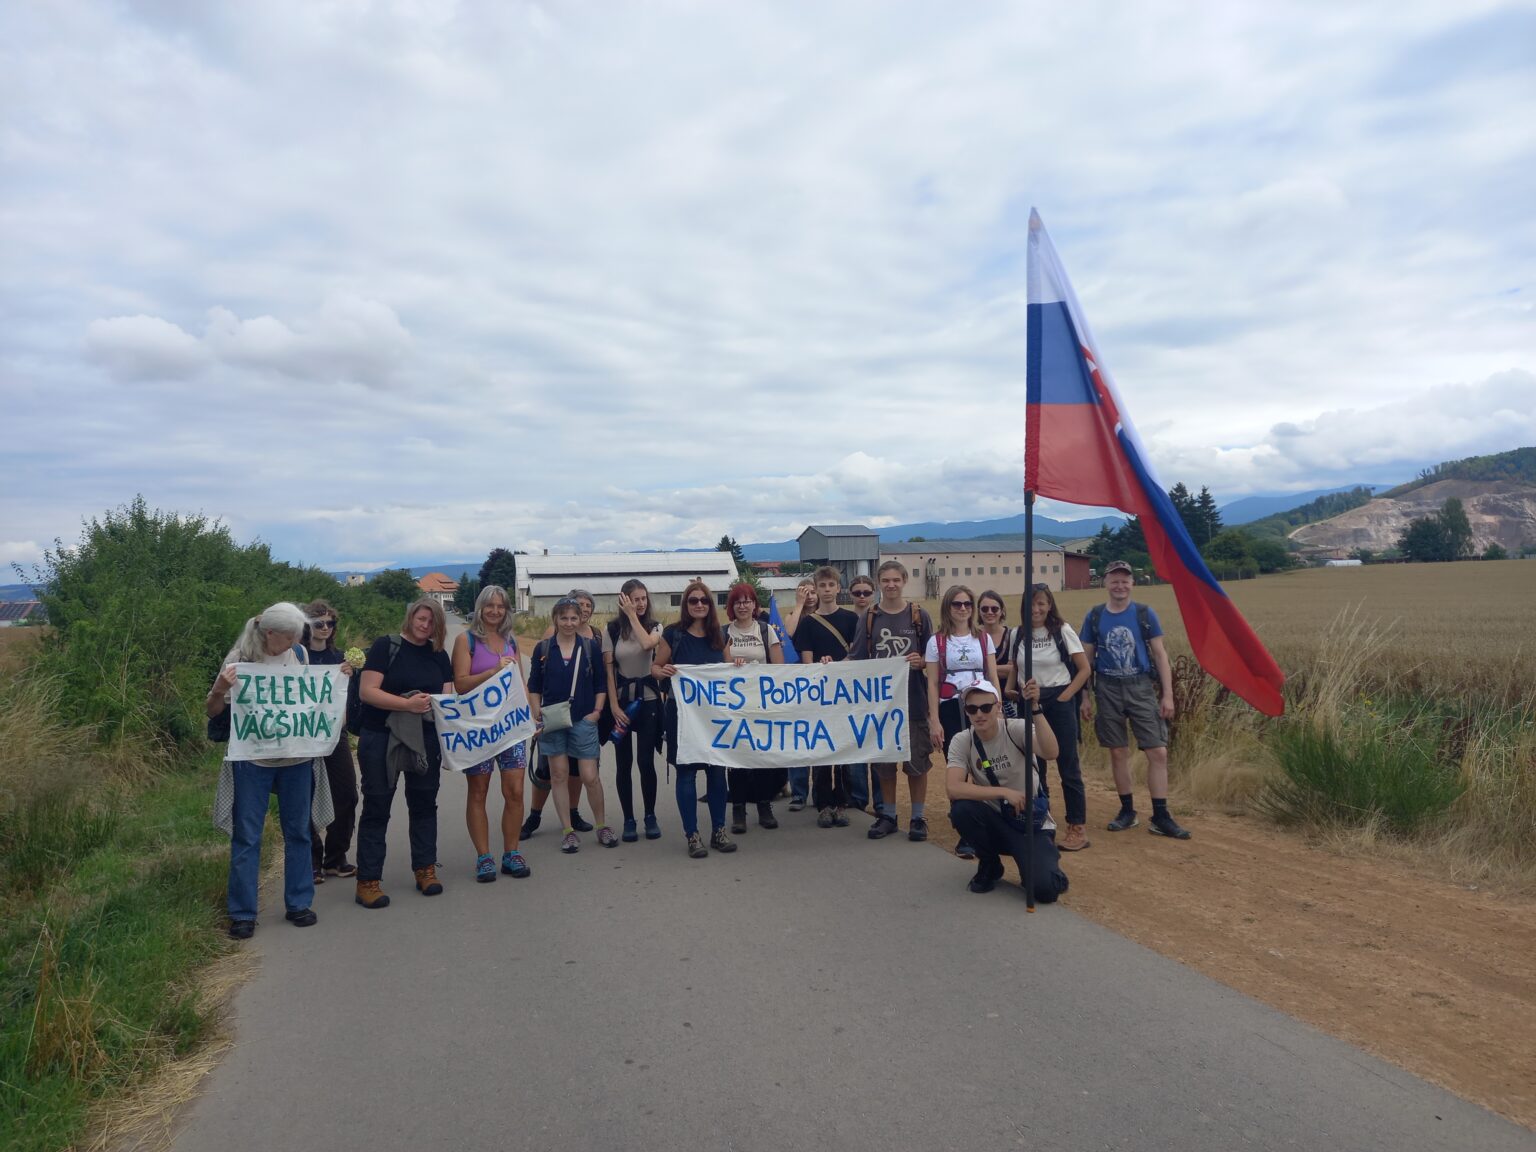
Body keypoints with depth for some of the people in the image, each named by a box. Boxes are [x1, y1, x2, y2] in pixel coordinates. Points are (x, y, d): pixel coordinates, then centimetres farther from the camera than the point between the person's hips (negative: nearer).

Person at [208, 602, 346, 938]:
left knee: (298, 831, 12)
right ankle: (242, 913, 15)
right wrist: (220, 689, -26)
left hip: (297, 757, 4)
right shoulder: (240, 659, -11)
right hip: (253, 759, -4)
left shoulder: (299, 653, 0)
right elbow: (212, 712, -6)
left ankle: (298, 904, 24)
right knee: (246, 835, 3)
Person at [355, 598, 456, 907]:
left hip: (426, 739, 5)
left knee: (424, 803, 11)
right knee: (377, 807, 1)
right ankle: (368, 880, 7)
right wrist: (407, 704, -22)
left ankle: (425, 869, 23)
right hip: (381, 740, -4)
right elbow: (366, 691, -13)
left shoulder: (439, 656, 10)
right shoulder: (386, 646, -5)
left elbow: (448, 697, 8)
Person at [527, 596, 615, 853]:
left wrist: (597, 711, -3)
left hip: (583, 721, -1)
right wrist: (536, 710, -4)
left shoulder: (591, 647, 2)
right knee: (559, 774, 5)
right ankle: (568, 830, 15)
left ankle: (602, 826, 17)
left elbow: (600, 684, 7)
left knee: (590, 776, -2)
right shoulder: (543, 648, 3)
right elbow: (533, 686, 8)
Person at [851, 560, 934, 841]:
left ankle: (919, 817, 16)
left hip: (914, 700, -1)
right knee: (883, 762, 9)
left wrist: (921, 662, -17)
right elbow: (858, 660, 5)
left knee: (917, 760, 4)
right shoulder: (868, 618, 4)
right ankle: (887, 815, 22)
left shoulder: (919, 616, 1)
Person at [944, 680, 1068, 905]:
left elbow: (1050, 752, -35)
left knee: (1045, 889, -25)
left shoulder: (1016, 729, -15)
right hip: (995, 822, 3)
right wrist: (1004, 792, -30)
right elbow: (954, 788, -25)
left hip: (1032, 823, -2)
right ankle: (990, 866, -1)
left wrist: (1034, 708, -44)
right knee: (961, 809, -29)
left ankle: (1046, 861, 13)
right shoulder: (961, 741, -10)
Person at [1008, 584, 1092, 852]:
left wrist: (1065, 697, -10)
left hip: (1058, 703, -4)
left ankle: (1078, 828, 7)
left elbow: (1084, 669, -6)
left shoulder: (1062, 631, -7)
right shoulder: (1019, 634, 4)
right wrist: (1009, 689, -2)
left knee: (1068, 766, -1)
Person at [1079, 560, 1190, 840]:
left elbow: (1160, 654, 1)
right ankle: (1127, 811, 20)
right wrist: (1085, 696, 4)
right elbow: (1087, 659, 7)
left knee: (1158, 752, -5)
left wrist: (1167, 694, -4)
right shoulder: (1094, 616, 3)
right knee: (1118, 752, 7)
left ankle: (1160, 817, 4)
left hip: (1141, 687, -1)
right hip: (1108, 690, 1)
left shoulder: (1144, 614, 0)